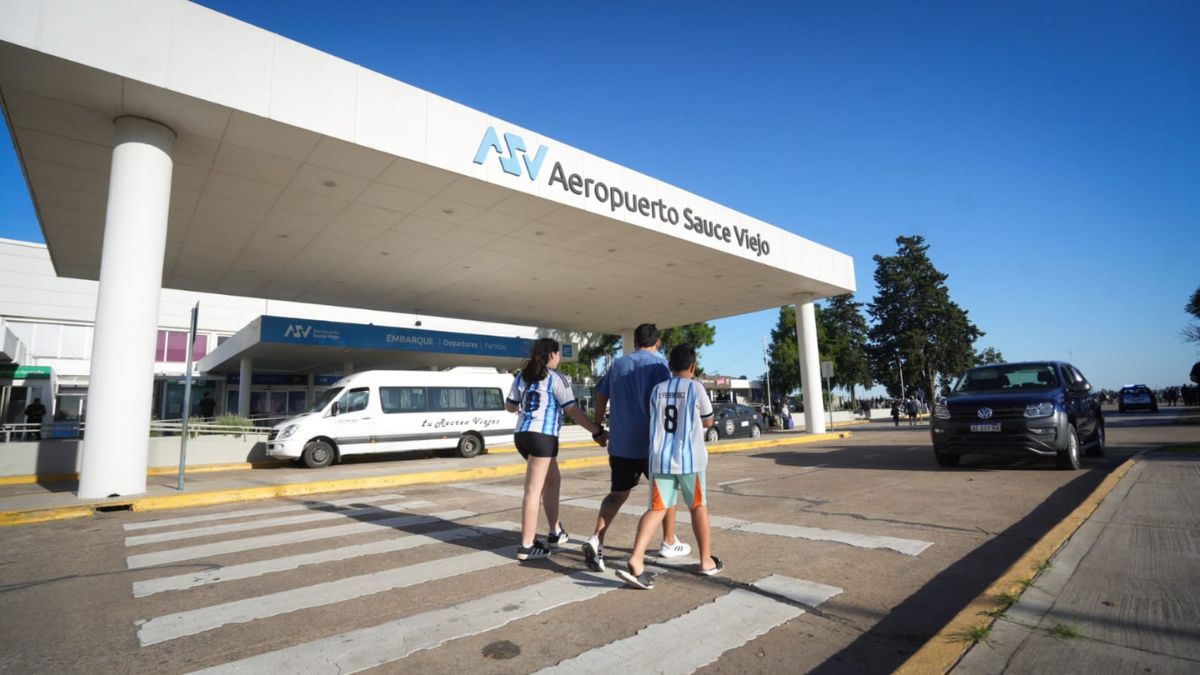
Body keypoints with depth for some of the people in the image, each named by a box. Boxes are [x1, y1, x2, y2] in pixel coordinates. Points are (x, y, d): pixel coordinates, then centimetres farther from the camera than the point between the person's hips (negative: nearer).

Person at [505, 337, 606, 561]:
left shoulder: (522, 377, 13)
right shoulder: (556, 378, -6)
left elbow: (509, 406, 18)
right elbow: (573, 410, -9)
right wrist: (597, 431, -5)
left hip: (522, 434, 8)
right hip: (542, 436, -7)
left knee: (553, 481, 21)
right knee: (534, 490, -3)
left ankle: (556, 532, 29)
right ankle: (527, 546, 2)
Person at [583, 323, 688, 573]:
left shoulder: (618, 364, 10)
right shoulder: (659, 364, -6)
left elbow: (601, 395, 15)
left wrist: (598, 427, 27)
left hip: (620, 443, 4)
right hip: (651, 442, -4)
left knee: (617, 493, 11)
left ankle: (596, 539, -9)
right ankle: (669, 543, 26)